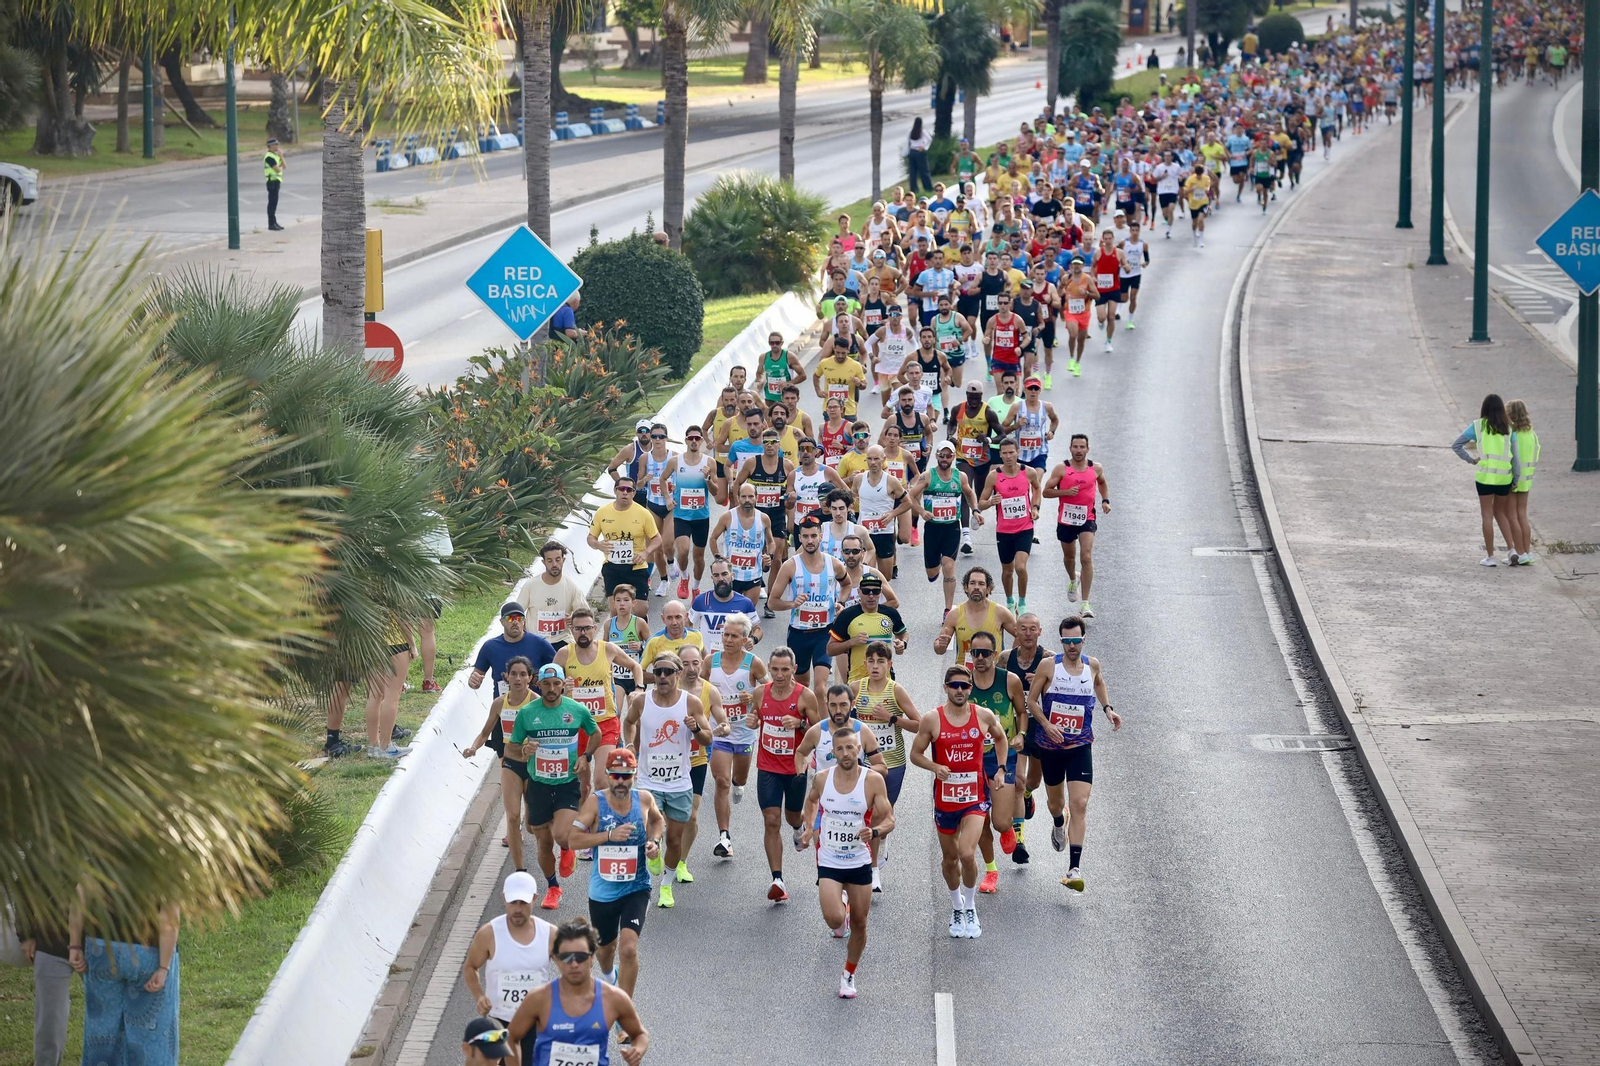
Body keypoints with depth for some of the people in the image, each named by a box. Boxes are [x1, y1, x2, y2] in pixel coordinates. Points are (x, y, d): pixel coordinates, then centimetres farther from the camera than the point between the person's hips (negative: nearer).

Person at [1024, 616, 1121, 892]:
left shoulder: (1092, 664, 0)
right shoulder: (1049, 666, -9)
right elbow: (1031, 701, -3)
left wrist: (1107, 708, 11)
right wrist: (1047, 725, -18)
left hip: (1080, 747, 0)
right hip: (1050, 745, 0)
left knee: (1080, 804, -14)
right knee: (1055, 801, 18)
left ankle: (1075, 869, -17)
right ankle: (1059, 825, 58)